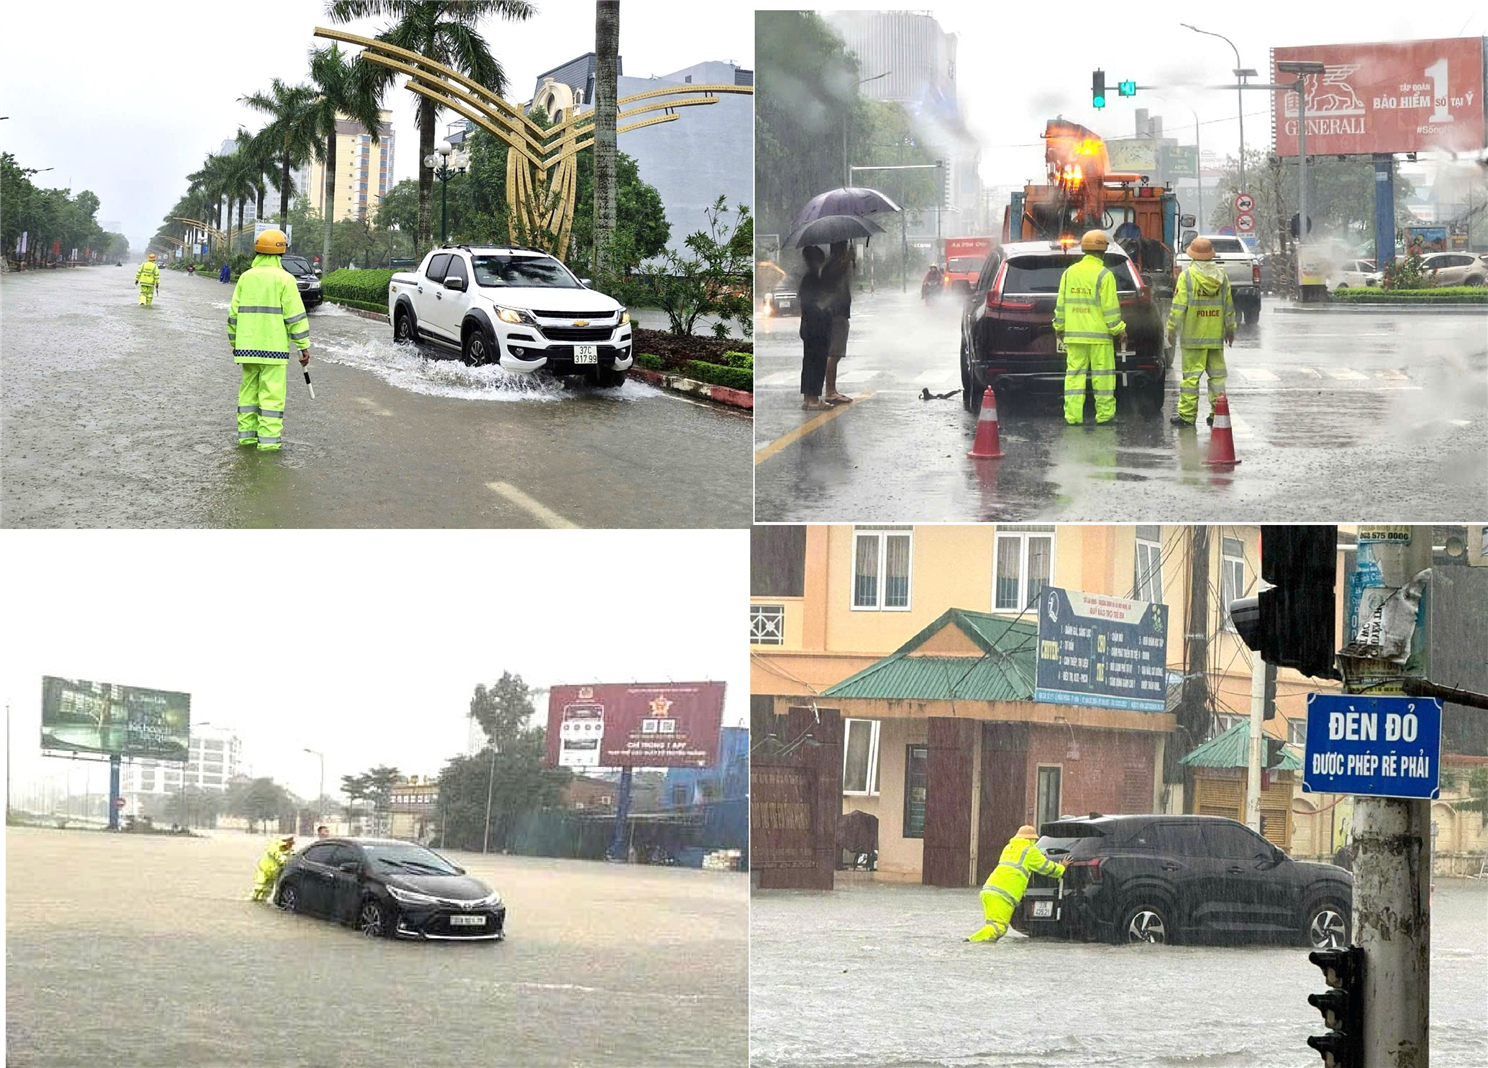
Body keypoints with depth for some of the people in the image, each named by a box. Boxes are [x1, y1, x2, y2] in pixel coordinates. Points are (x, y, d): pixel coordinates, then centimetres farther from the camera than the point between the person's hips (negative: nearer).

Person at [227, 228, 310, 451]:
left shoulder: (246, 277, 8)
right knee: (272, 392, -3)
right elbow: (295, 316, -9)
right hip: (274, 347, -5)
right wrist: (304, 346, -4)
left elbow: (234, 314, 12)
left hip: (247, 347, 5)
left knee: (249, 389, 14)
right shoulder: (284, 279, -8)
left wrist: (235, 343, 22)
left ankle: (246, 433, 16)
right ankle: (268, 439, -6)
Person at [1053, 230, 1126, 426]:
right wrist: (1119, 330, -1)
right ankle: (1104, 414, 6)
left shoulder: (1069, 273, 7)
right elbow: (1110, 308, -10)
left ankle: (1072, 415, 1)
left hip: (1074, 334, 5)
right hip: (1099, 335, -5)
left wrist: (1059, 327, 20)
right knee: (1102, 375, 3)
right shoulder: (1103, 275, -9)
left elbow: (1061, 304, 11)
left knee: (1074, 374, 4)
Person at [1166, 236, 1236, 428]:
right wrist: (1230, 328, 21)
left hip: (1193, 334, -4)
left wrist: (1172, 328, 0)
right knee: (1217, 374, 9)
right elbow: (1229, 305, 11)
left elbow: (1179, 305, -10)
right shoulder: (1222, 275, 4)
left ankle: (1187, 415, 0)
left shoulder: (1187, 276, -9)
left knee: (1191, 374, -1)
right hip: (1216, 335, 4)